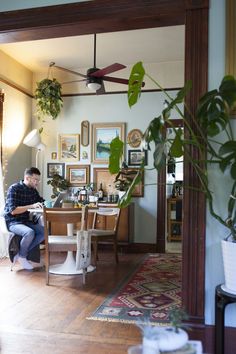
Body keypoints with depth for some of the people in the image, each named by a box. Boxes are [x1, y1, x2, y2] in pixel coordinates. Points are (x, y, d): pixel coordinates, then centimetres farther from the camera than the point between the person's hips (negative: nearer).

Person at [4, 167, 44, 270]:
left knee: (44, 232, -16)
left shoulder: (33, 190, 6)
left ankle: (22, 253, -6)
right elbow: (13, 210, -22)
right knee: (30, 232, -34)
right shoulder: (14, 188, -14)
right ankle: (22, 256, -7)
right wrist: (31, 206, -29)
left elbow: (42, 202, 17)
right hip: (13, 222, -7)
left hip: (26, 221, 7)